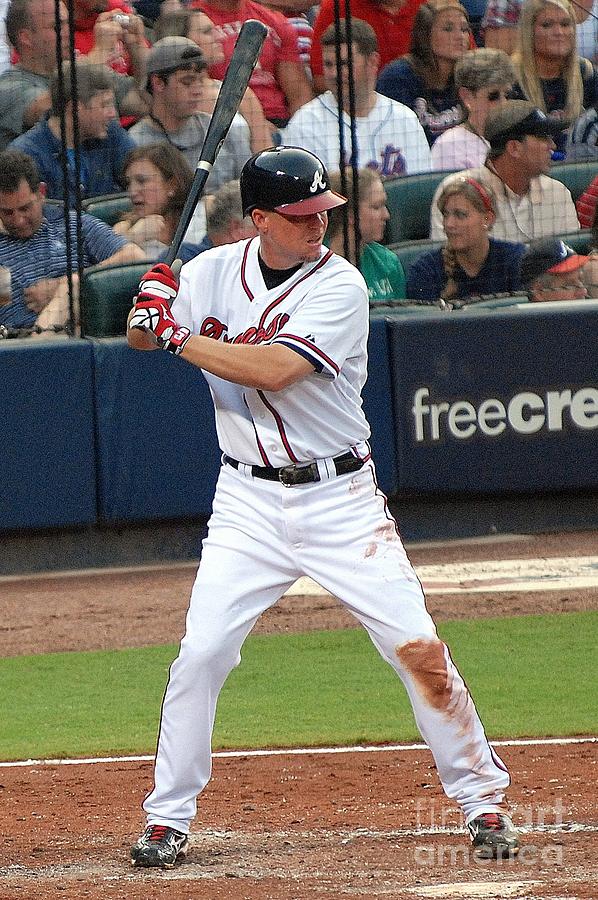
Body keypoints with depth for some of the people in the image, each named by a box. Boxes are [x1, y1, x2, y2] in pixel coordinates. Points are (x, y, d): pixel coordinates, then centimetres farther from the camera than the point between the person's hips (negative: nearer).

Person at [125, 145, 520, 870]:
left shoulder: (339, 285, -13)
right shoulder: (215, 272, 1)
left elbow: (272, 369, -25)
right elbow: (141, 336, 10)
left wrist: (179, 338, -20)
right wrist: (151, 312, -14)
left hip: (340, 497, -2)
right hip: (249, 502, 2)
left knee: (417, 647, -6)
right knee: (201, 654, -7)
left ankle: (483, 802, 7)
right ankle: (167, 821, 7)